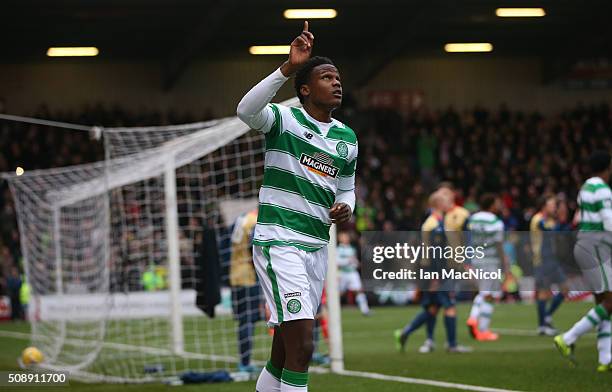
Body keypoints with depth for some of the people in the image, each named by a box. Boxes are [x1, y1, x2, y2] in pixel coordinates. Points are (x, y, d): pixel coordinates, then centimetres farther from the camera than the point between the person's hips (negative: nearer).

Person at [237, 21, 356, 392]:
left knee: (287, 344, 11)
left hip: (317, 246, 7)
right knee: (301, 344, -17)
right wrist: (288, 68, -39)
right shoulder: (284, 118, -6)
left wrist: (345, 208, 1)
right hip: (279, 241, -7)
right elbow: (247, 110, -29)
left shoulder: (347, 138, 14)